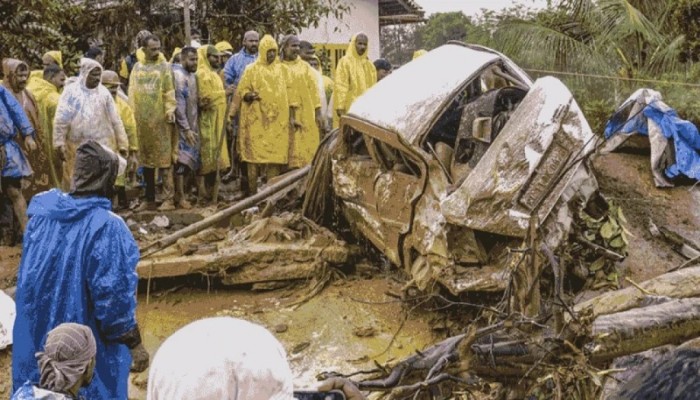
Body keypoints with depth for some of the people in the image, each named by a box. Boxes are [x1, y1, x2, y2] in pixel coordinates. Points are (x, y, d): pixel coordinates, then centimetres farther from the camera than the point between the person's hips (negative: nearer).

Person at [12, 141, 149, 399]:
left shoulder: (43, 213, -4)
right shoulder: (106, 227, -24)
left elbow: (28, 277, 7)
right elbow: (114, 296, -22)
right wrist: (134, 344, -10)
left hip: (38, 340, 6)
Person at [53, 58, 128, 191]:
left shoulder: (104, 92, 6)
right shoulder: (71, 91, -3)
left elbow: (115, 120, 9)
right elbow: (61, 119, -6)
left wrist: (122, 144, 7)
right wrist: (59, 143, -12)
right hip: (77, 147, -2)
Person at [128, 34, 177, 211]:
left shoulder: (164, 66, 2)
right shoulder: (137, 67, 12)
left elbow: (169, 91, -4)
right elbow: (132, 91, 11)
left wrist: (170, 110, -17)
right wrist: (131, 114, 2)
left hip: (160, 118, -4)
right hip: (141, 119, 4)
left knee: (164, 158, -5)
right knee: (146, 159, 8)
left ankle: (168, 198, -2)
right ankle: (149, 199, 16)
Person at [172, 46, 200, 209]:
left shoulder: (192, 75, 11)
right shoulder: (178, 75, -15)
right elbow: (179, 105, -20)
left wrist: (201, 101, 2)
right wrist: (186, 129, -21)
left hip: (193, 124, 8)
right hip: (182, 126, -8)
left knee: (189, 159, 9)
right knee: (181, 160, -4)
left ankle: (179, 193, 18)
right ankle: (180, 197, 3)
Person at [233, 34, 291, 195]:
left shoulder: (280, 69, 12)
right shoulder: (252, 69, 2)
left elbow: (286, 93, 17)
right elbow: (241, 91, 2)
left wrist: (289, 115, 12)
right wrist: (248, 95, -18)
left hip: (277, 120, 3)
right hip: (257, 120, -3)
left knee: (275, 154, 0)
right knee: (255, 154, -4)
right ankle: (252, 191, 2)